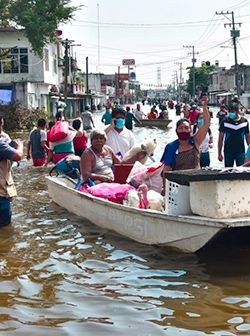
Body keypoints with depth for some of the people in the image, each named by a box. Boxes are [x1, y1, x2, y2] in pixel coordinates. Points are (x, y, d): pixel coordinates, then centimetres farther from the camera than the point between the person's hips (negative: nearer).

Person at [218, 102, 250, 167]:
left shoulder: (244, 121, 1)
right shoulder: (225, 122, -5)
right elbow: (220, 139, -1)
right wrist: (219, 153, -4)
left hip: (241, 152, 1)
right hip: (228, 152, -1)